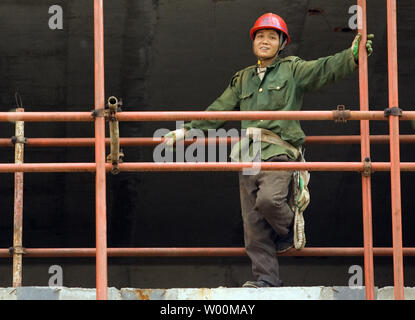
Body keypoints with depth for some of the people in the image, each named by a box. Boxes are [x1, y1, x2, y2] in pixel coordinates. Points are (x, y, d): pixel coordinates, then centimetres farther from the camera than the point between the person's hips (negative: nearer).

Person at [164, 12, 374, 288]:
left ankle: (291, 227, 2)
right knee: (253, 222, -2)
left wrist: (353, 56, -23)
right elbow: (218, 111, 28)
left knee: (268, 199, -29)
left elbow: (326, 69, -5)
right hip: (248, 155, 5)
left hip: (279, 151, -5)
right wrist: (186, 131, 22)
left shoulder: (293, 70, 10)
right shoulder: (243, 79, 24)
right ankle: (266, 277, 1)